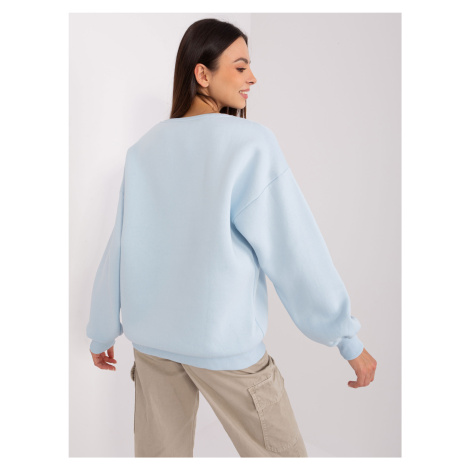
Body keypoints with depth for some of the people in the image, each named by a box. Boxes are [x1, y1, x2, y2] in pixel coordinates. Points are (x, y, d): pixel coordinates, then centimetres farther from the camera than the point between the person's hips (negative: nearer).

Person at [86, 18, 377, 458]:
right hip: (223, 342, -5)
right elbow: (295, 247, -12)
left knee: (158, 451, 19)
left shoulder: (145, 148, 4)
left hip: (150, 338, 6)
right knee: (279, 451, 13)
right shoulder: (250, 141, -10)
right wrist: (349, 339, -3)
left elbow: (118, 246, 5)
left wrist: (101, 331, 16)